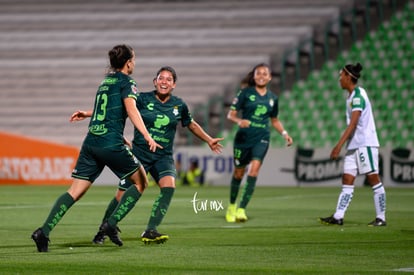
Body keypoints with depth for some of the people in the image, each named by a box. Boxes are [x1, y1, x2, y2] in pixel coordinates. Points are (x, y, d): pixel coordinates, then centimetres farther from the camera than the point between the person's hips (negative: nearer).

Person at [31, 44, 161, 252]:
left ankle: (44, 231, -11)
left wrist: (85, 114, 58)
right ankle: (111, 224, -1)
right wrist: (147, 136, -27)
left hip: (91, 142, 7)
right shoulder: (126, 82, -2)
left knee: (75, 192, 3)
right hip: (111, 144, -7)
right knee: (140, 182, 10)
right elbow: (131, 110, -18)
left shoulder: (106, 81, 20)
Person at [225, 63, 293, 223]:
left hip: (262, 139, 1)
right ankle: (231, 206, 32)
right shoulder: (245, 93, -2)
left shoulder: (272, 98, 9)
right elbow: (231, 114, -4)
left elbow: (274, 120, 23)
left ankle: (241, 209, -19)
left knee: (254, 169, -18)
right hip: (243, 137, -1)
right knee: (239, 173, 8)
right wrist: (239, 121, -25)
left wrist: (284, 133, 8)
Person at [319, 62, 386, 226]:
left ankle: (381, 218, -2)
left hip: (365, 144, -10)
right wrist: (342, 146, 21)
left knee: (373, 179, -5)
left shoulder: (358, 95, -13)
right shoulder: (351, 96, 16)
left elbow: (353, 124, -20)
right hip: (353, 145, 10)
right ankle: (338, 217, 0)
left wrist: (339, 145, -24)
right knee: (347, 180, 3)